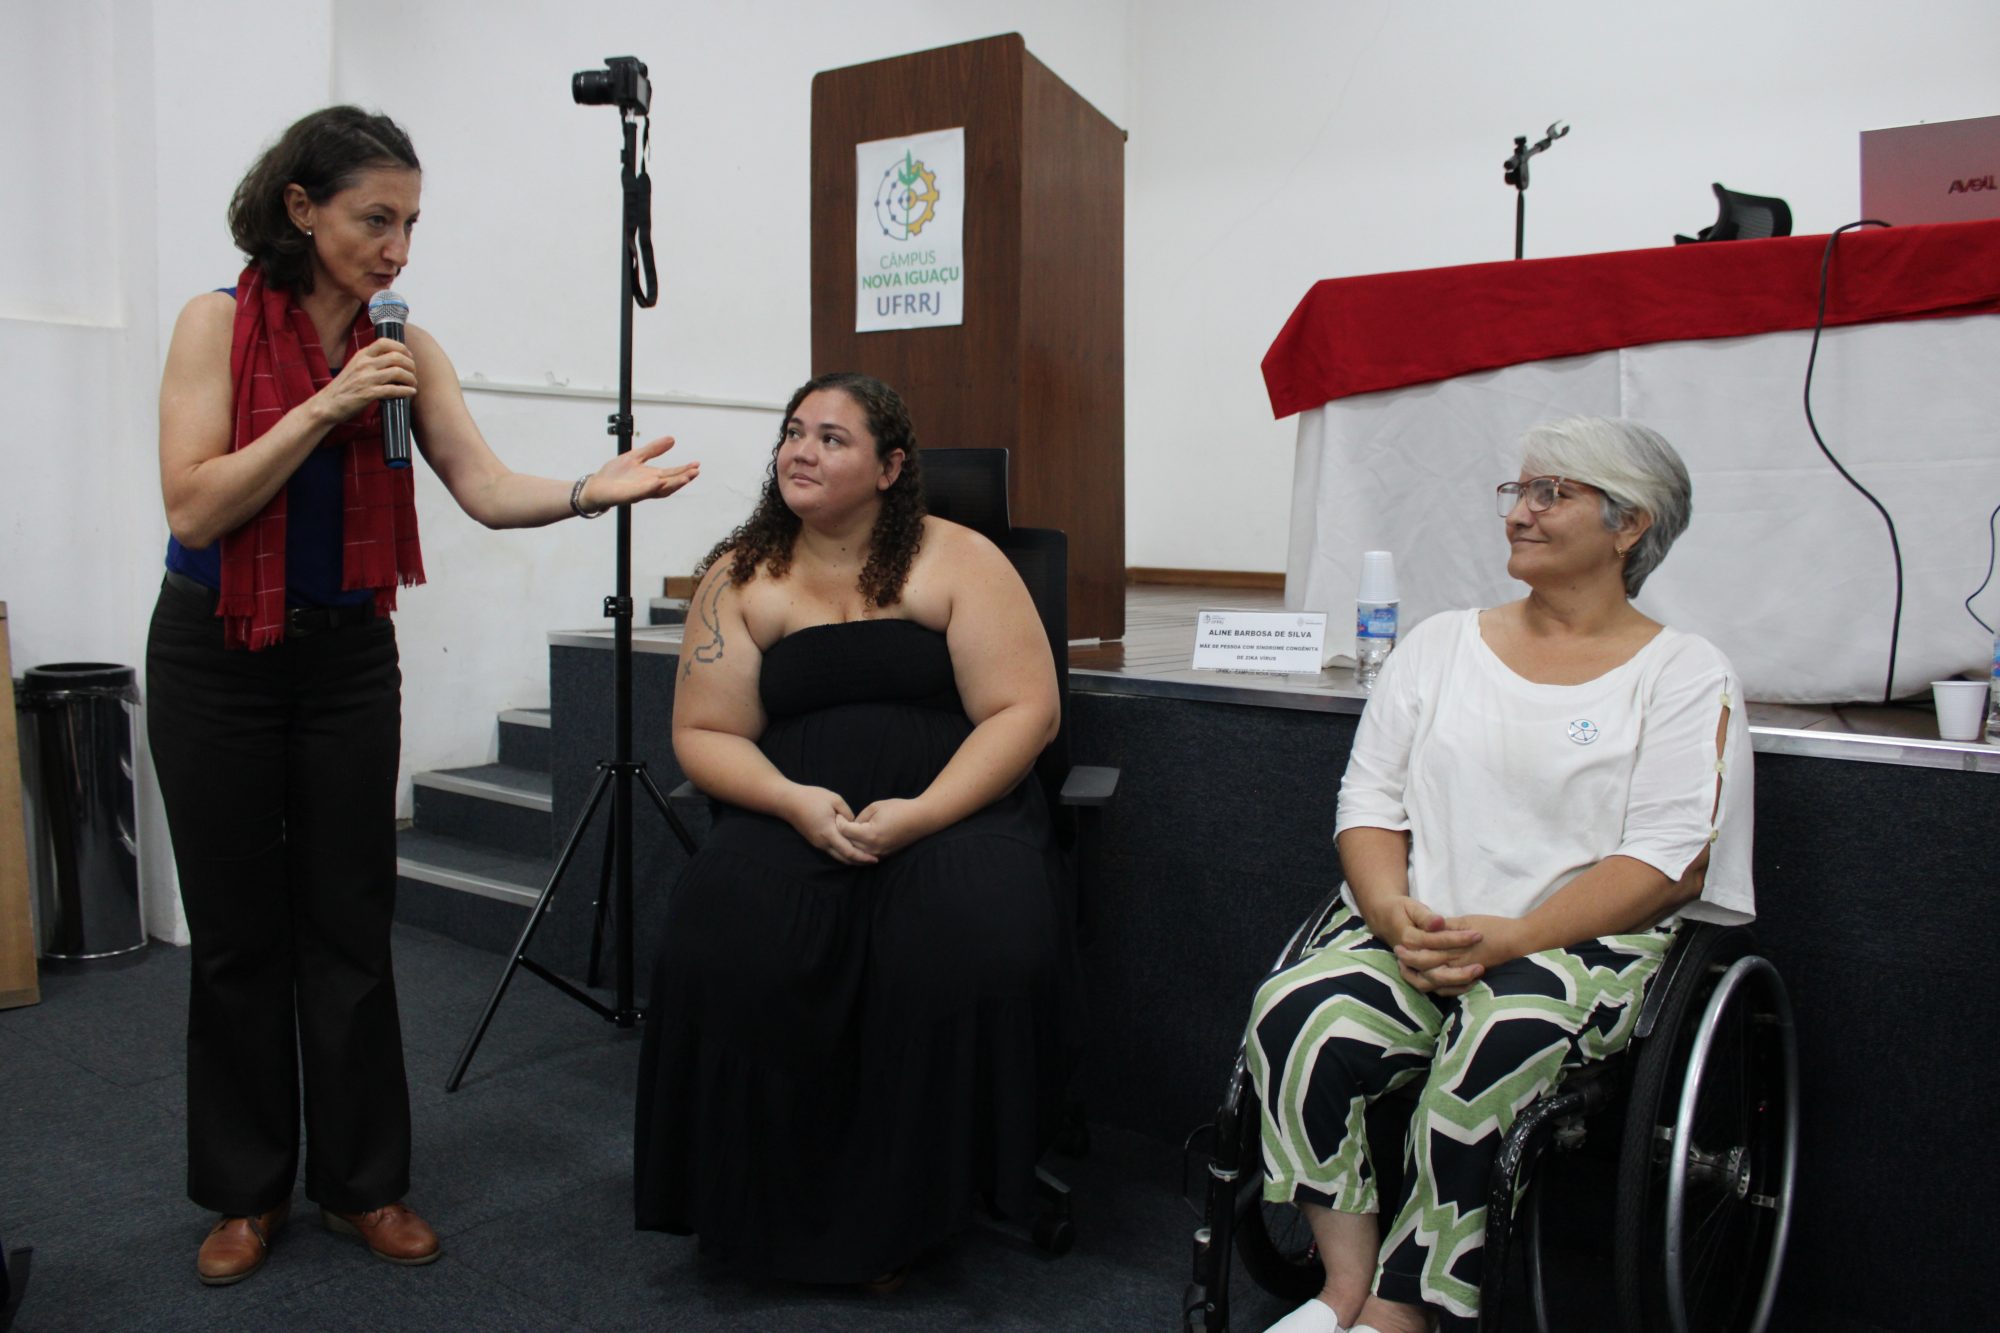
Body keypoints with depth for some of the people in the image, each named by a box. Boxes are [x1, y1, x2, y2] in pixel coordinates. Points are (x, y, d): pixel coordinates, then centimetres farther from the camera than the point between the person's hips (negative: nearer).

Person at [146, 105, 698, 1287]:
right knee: (238, 928, 6)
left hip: (347, 657, 2)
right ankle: (247, 1191, 22)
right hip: (216, 658, -2)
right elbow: (195, 507, -16)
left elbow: (488, 490, -11)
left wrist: (595, 489, -30)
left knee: (350, 924, 5)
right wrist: (327, 405, -22)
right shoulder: (219, 324, -8)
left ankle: (363, 1179, 19)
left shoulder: (405, 350, 0)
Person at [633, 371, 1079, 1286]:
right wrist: (795, 802, -13)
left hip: (953, 812, -1)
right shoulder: (741, 578, 10)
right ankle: (773, 1205, -5)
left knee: (979, 945, -31)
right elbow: (704, 736, 7)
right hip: (792, 818, 2)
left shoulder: (957, 561, 3)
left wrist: (921, 814, -18)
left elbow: (1023, 711, -4)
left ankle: (905, 1213, -7)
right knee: (727, 944, -28)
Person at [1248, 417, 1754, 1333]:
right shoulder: (1441, 644, 16)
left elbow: (1670, 862, -6)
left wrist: (1510, 937, -19)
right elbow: (1369, 797, 10)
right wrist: (1394, 913, -11)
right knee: (1295, 1014, -27)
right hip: (1410, 935, 3)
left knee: (1501, 1041, -36)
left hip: (1586, 944, -3)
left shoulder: (1685, 673, 5)